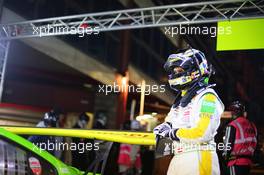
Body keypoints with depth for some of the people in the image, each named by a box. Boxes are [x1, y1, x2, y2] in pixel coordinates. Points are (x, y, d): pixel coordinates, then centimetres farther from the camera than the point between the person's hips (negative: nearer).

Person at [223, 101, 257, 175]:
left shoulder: (232, 125, -11)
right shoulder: (252, 125, 10)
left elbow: (228, 143, -11)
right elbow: (254, 144, 13)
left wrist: (225, 156, 4)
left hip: (236, 161, -7)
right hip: (248, 161, 7)